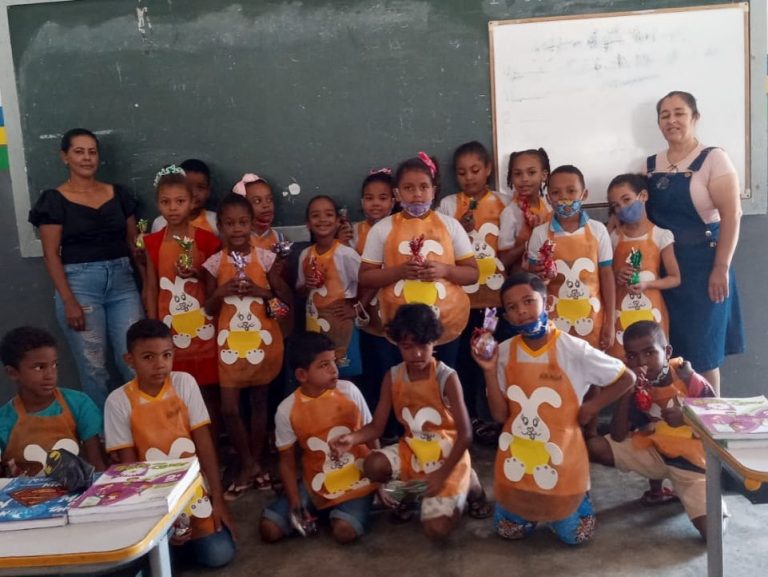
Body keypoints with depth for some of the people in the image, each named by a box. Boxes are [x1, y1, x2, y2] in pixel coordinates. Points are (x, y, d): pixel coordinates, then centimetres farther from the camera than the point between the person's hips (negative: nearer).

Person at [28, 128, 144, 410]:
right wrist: (69, 301, -11)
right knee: (93, 367, 1)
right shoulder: (54, 199, 1)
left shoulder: (118, 193, 11)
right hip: (80, 284, -3)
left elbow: (134, 243, 13)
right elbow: (51, 255, -3)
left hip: (122, 281, 3)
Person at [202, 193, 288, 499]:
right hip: (230, 342, 1)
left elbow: (284, 298, 0)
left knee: (259, 403, 10)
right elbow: (209, 309, 2)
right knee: (229, 408, -1)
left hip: (262, 339, 0)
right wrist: (222, 292, -17)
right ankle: (247, 465, 16)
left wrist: (261, 291, -17)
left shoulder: (265, 258, -3)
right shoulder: (215, 263, -1)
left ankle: (257, 464, 25)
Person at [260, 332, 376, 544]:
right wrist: (295, 501, -13)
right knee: (269, 529, -12)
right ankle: (317, 511, 13)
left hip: (357, 479, -1)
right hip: (316, 484, 1)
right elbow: (287, 461, -2)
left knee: (345, 531, -27)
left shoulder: (349, 391, -11)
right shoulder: (287, 410, -11)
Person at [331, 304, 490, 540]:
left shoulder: (447, 377, -19)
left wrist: (443, 474, -24)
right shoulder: (392, 377, -5)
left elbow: (465, 433, -19)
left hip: (448, 455, -4)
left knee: (437, 529, -16)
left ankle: (469, 483, 13)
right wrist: (353, 437, -26)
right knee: (373, 466, -26)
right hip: (413, 450, 4)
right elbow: (376, 426, -5)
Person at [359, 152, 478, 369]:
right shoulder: (382, 229, -1)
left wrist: (444, 270, -16)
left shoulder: (450, 225, 1)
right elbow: (364, 278, 0)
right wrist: (398, 271, -16)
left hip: (446, 325, 1)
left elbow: (472, 273, 3)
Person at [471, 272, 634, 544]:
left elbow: (626, 378, -7)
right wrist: (489, 371, -17)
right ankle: (529, 509, 44)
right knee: (509, 530, 14)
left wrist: (592, 406, -10)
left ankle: (579, 496, 39)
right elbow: (500, 414, -7)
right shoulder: (504, 352, -7)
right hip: (516, 458, 3)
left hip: (560, 458, -3)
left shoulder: (573, 349, -18)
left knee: (575, 535, 10)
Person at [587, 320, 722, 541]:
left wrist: (686, 418, -32)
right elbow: (618, 437, -17)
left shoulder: (690, 381, -20)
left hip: (692, 459, -4)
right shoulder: (636, 385, -11)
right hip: (654, 450, 4)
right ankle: (657, 481, 6)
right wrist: (627, 393, -29)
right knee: (595, 447, -17)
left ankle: (684, 490, 13)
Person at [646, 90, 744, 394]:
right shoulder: (650, 165, 9)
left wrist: (721, 269, -16)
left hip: (702, 265, -4)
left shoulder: (713, 158, -6)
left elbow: (732, 215, -12)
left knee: (701, 348, 3)